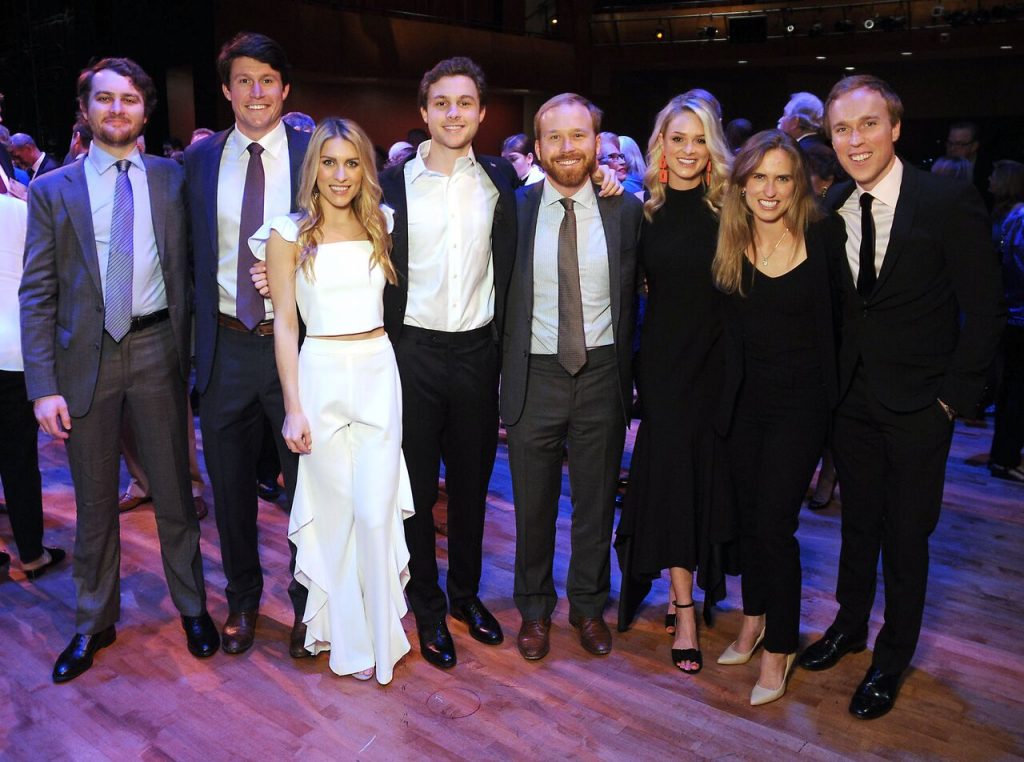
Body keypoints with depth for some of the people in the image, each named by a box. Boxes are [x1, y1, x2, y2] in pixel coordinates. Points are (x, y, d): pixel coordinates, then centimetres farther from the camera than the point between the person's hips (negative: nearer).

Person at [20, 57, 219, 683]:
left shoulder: (172, 179, 5)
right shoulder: (52, 191, 3)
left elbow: (188, 269, 5)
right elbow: (37, 296, -1)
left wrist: (189, 347, -8)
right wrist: (44, 386, -7)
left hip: (157, 350, 0)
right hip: (87, 356, 0)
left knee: (174, 489, 10)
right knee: (95, 502, 12)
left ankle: (192, 606, 29)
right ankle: (95, 624, 30)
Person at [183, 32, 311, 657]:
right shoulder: (200, 159, 5)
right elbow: (195, 252, 8)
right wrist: (197, 334, 1)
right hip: (225, 346, 3)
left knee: (306, 482, 9)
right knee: (231, 483, 16)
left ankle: (307, 602, 30)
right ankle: (243, 596, 38)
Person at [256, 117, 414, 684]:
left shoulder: (383, 224, 7)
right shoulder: (289, 235, -1)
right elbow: (285, 324, -2)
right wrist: (293, 407, -6)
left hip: (379, 373, 2)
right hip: (321, 376, -2)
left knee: (376, 512, -2)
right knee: (335, 510, 7)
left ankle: (379, 630, 20)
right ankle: (346, 633, 26)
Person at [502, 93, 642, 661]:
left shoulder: (626, 210, -1)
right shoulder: (514, 208, -3)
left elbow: (630, 297, 6)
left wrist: (628, 373, 2)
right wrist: (499, 378, -2)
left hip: (601, 374, 1)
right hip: (534, 374, 0)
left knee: (597, 499, 14)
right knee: (533, 503, 12)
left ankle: (589, 604, 36)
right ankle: (535, 608, 34)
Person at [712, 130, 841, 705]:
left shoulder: (823, 236, -9)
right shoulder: (731, 243, -1)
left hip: (800, 400, -3)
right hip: (746, 398, 4)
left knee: (775, 523, -3)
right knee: (751, 517, 15)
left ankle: (780, 647, 16)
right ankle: (754, 620, 35)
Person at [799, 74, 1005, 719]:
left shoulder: (949, 200, -12)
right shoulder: (829, 209, 0)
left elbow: (985, 309, -10)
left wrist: (954, 395, -11)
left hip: (918, 401, -3)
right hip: (852, 395, 4)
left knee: (907, 533, 8)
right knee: (858, 519, 18)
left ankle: (892, 660, 28)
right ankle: (850, 626, 39)